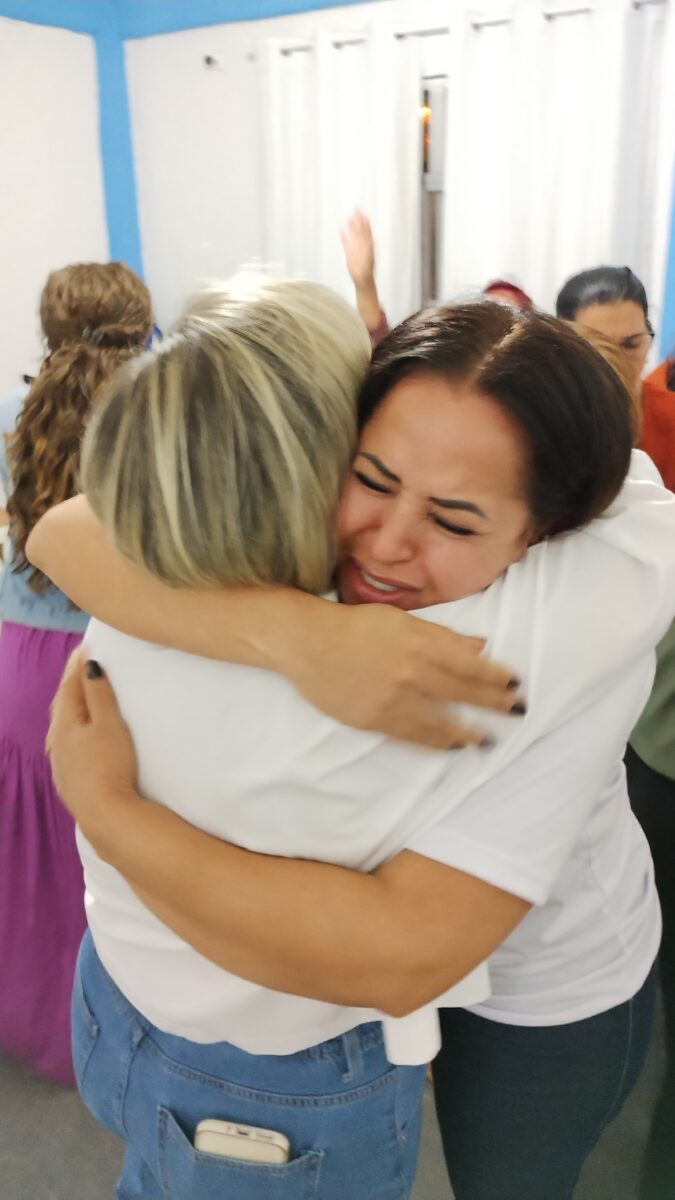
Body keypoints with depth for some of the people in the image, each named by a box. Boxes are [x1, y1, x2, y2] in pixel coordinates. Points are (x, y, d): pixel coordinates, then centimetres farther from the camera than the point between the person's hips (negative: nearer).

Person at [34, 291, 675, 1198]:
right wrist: (300, 633, -46)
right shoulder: (303, 519, -25)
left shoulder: (572, 626, -37)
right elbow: (61, 534, -34)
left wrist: (103, 806, -37)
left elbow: (401, 958, -41)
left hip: (545, 994, -3)